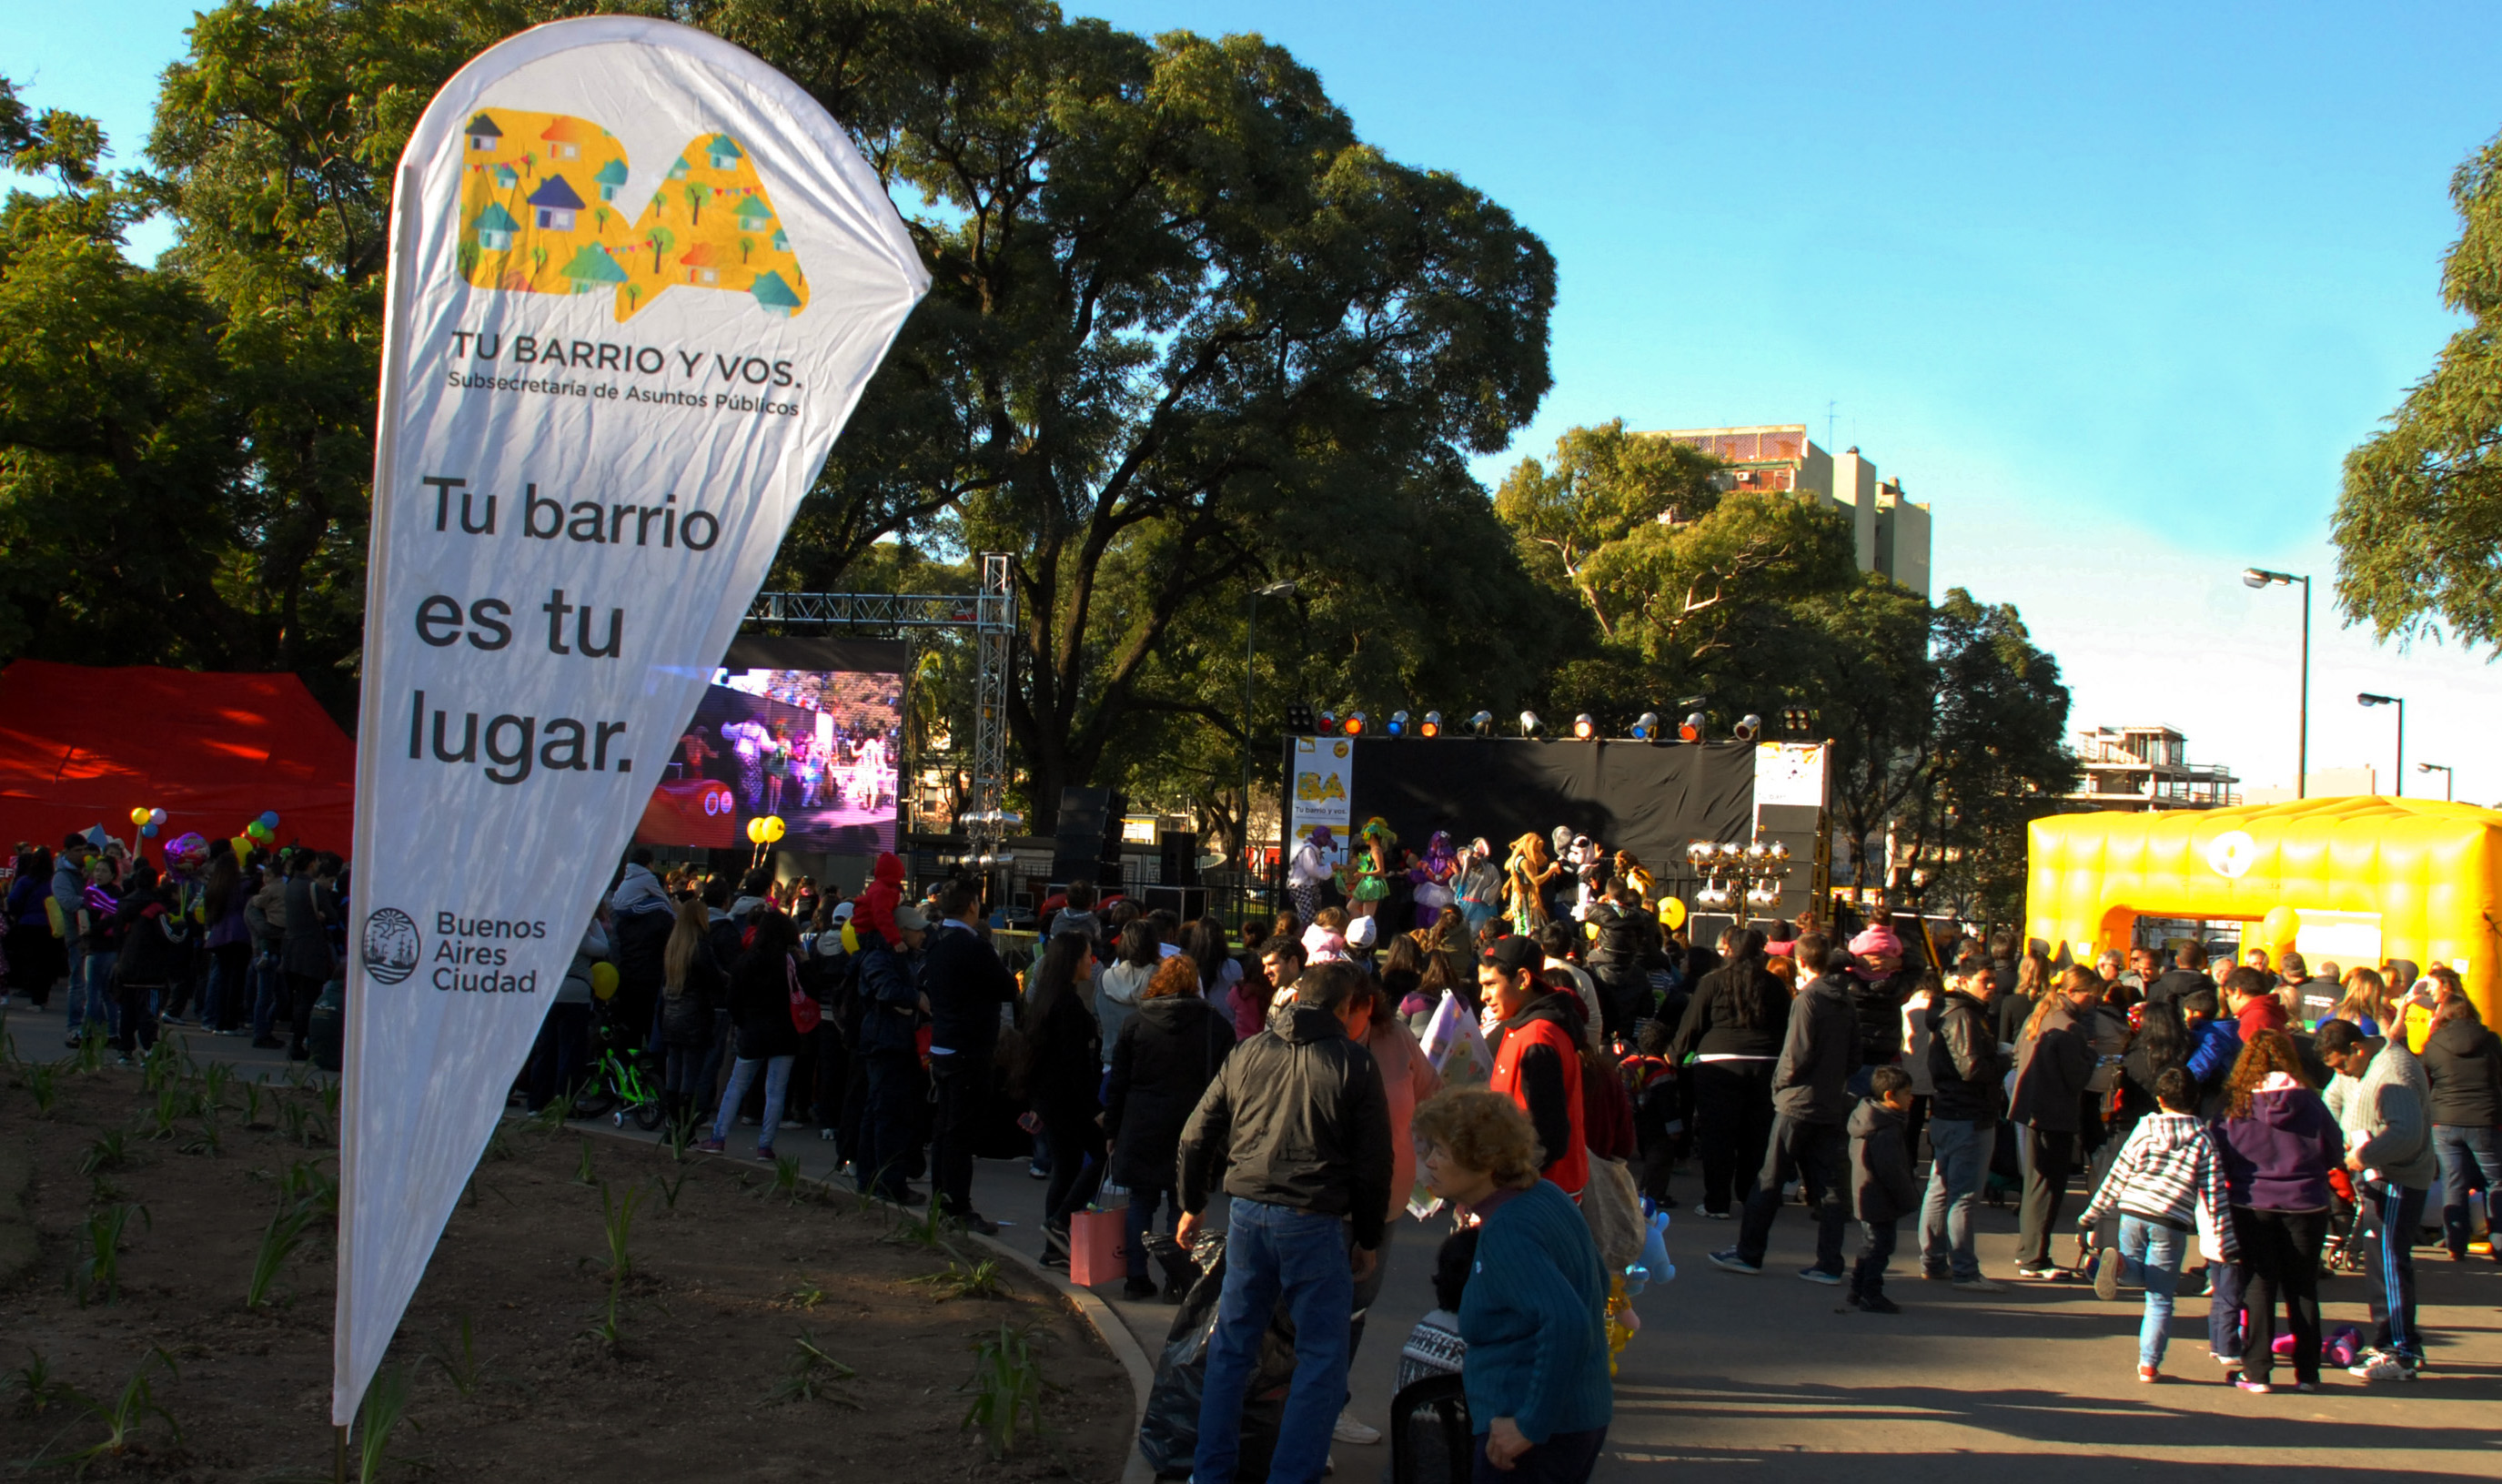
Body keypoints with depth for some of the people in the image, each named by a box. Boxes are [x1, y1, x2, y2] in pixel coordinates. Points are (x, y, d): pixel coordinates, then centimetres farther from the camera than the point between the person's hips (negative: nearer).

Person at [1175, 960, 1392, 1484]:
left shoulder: (1247, 1052, 7)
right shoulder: (1355, 1062, -5)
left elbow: (1197, 1136, 12)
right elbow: (1373, 1161, -3)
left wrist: (1192, 1206, 24)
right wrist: (1368, 1238, 8)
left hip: (1247, 1214, 4)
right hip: (1315, 1223, -4)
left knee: (1231, 1347, 16)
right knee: (1322, 1357, 7)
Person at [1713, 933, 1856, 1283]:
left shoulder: (1808, 999, -14)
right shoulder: (1846, 1003, 7)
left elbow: (1798, 1053, -17)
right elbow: (1854, 1059, 10)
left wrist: (1780, 1082, -2)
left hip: (1799, 1102, -7)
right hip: (1833, 1106, 7)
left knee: (1770, 1181, 2)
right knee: (1828, 1186, 6)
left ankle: (1749, 1253, 9)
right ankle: (1829, 1264, 5)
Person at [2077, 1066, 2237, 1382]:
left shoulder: (2144, 1130, 6)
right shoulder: (2203, 1140, 2)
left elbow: (2117, 1178, 7)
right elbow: (2215, 1197, 0)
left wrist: (2091, 1217, 15)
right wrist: (2226, 1244, 6)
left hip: (2132, 1213, 2)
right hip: (2171, 1224, -2)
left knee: (2143, 1274, 24)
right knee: (2160, 1299, 9)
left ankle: (2117, 1262, -11)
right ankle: (2149, 1364, 4)